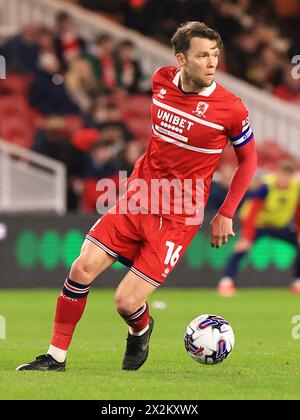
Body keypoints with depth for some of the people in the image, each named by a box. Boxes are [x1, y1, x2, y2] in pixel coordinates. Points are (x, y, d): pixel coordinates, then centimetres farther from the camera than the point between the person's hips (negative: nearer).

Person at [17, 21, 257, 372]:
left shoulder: (230, 109, -13)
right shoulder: (161, 80, -1)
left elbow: (248, 160, 2)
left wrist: (225, 215, 0)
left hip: (178, 219, -4)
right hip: (137, 198, 4)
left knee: (126, 303, -10)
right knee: (82, 269, -7)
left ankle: (140, 331, 28)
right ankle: (56, 357, 8)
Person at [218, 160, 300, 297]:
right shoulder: (266, 187, -31)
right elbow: (251, 213, -33)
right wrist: (246, 238, -38)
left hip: (281, 225, 5)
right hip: (258, 224, -5)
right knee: (242, 248, -26)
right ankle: (226, 282, -28)